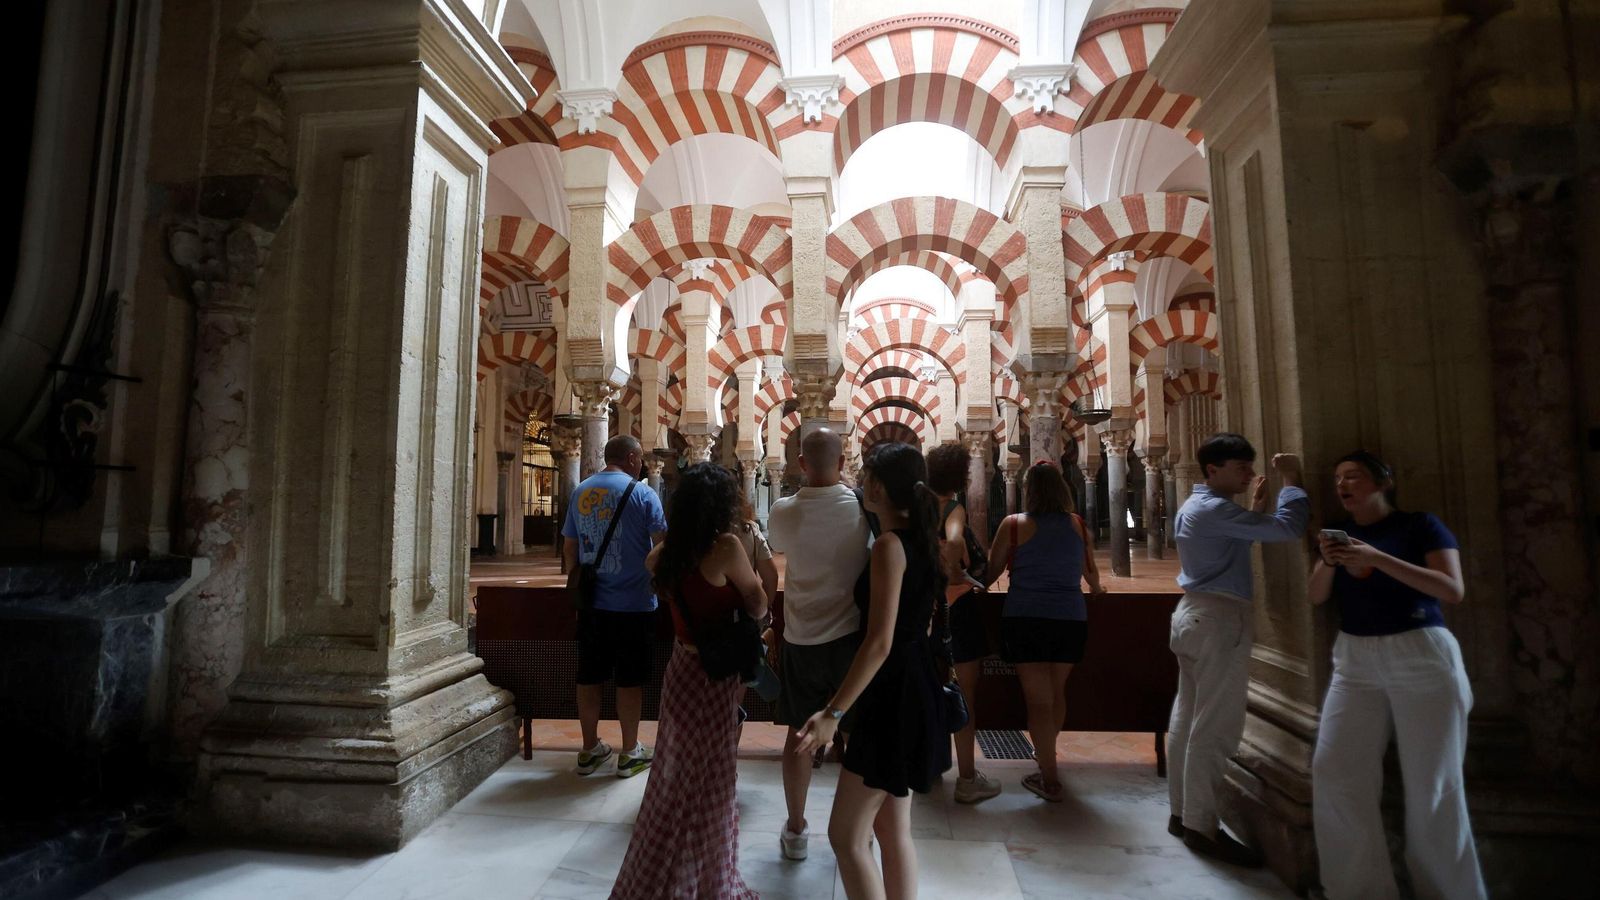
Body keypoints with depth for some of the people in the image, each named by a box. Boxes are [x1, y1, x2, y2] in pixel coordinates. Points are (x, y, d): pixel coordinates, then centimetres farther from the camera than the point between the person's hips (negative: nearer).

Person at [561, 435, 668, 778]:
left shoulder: (580, 492, 6)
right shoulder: (642, 493, -10)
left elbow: (569, 548, 11)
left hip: (590, 603, 5)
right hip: (633, 603, -5)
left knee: (589, 676, 14)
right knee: (629, 679, 7)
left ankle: (590, 750, 26)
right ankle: (630, 754, 19)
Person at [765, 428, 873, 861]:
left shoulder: (782, 512, -10)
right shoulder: (861, 506, -14)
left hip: (800, 637, 2)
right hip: (850, 634, -1)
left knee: (799, 732, 16)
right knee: (858, 734, 14)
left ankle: (795, 830, 30)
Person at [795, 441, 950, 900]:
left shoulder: (889, 545, -21)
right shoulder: (922, 537, 6)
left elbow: (880, 643, -26)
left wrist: (833, 712, -26)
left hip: (892, 694, -10)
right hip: (914, 688, 10)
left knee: (846, 836, 3)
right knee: (893, 829, 20)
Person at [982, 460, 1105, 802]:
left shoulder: (1014, 525, -6)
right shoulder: (1077, 524, 5)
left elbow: (991, 572, -1)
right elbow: (1091, 572, 20)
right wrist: (1096, 589, 42)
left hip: (1025, 618, -4)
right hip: (1071, 618, 4)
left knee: (1038, 698, 6)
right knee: (1056, 692, 22)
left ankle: (1050, 779, 14)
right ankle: (1046, 754, 44)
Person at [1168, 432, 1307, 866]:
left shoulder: (1194, 507, 16)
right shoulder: (1215, 509, -16)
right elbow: (1288, 528, -21)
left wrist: (1256, 506, 21)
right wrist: (1292, 481, -7)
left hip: (1194, 614, 10)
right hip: (1219, 619, -10)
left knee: (1187, 718, 12)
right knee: (1216, 728, -5)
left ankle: (1181, 812, 21)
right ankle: (1201, 826, 2)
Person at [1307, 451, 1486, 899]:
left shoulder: (1420, 525, 0)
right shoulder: (1340, 533, 12)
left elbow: (1454, 589, -12)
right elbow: (1316, 596, 6)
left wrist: (1377, 558, -21)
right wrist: (1327, 562, -13)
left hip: (1421, 656, -4)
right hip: (1355, 661, 4)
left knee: (1432, 788, 1)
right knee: (1333, 773, -3)